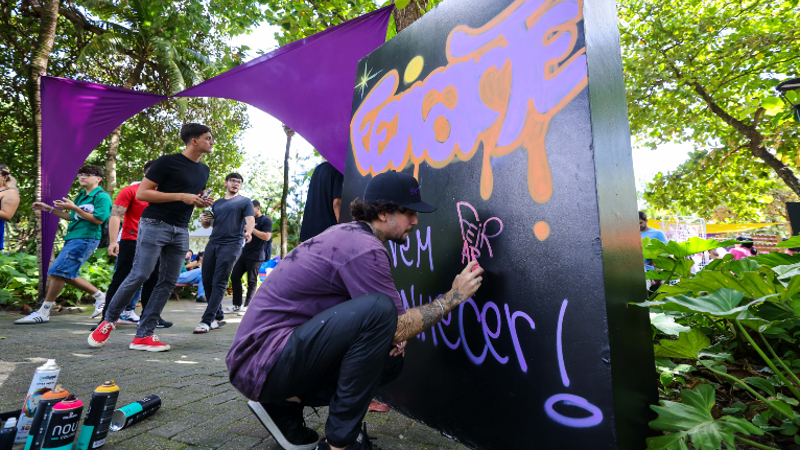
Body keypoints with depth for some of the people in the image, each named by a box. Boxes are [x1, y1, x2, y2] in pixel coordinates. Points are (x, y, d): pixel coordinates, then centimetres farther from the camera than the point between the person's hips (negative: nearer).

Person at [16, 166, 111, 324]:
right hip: (73, 239, 10)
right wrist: (49, 209, 21)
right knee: (67, 275, 10)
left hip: (85, 239, -10)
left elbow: (98, 219, -19)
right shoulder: (81, 195, 19)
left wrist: (74, 208, -19)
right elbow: (72, 218, 27)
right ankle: (100, 297, 19)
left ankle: (43, 313, -1)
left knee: (57, 272, -10)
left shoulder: (102, 196, -9)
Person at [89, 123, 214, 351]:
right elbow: (141, 193, -10)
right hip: (155, 224, -6)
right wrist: (181, 197, -17)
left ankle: (143, 336, 7)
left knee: (168, 283, 1)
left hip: (181, 231, 7)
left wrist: (203, 202, 6)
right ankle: (109, 320, 16)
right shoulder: (167, 162, -7)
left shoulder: (204, 170, 15)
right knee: (140, 275, -9)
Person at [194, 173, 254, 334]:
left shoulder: (245, 202, 9)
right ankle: (218, 317, 16)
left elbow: (250, 220, -5)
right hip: (213, 243, 5)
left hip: (231, 245, -5)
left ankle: (207, 321, -8)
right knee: (207, 282, 3)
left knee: (219, 284, -9)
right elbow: (207, 225, 23)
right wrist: (204, 220, -2)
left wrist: (248, 232, -28)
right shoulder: (217, 203, 22)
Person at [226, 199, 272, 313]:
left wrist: (251, 228, -18)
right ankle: (237, 305, 14)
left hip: (256, 256, -8)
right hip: (244, 253, 8)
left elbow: (267, 237, -18)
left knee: (251, 281, -2)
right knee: (235, 276, 6)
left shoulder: (266, 220, -5)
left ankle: (247, 305, 7)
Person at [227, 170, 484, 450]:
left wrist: (392, 337, -1)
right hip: (262, 362, -10)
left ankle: (287, 402, 11)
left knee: (390, 360, 8)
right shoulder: (364, 248, -20)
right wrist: (453, 297, -6)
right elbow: (397, 327, -16)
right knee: (378, 309, -27)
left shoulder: (346, 233, 10)